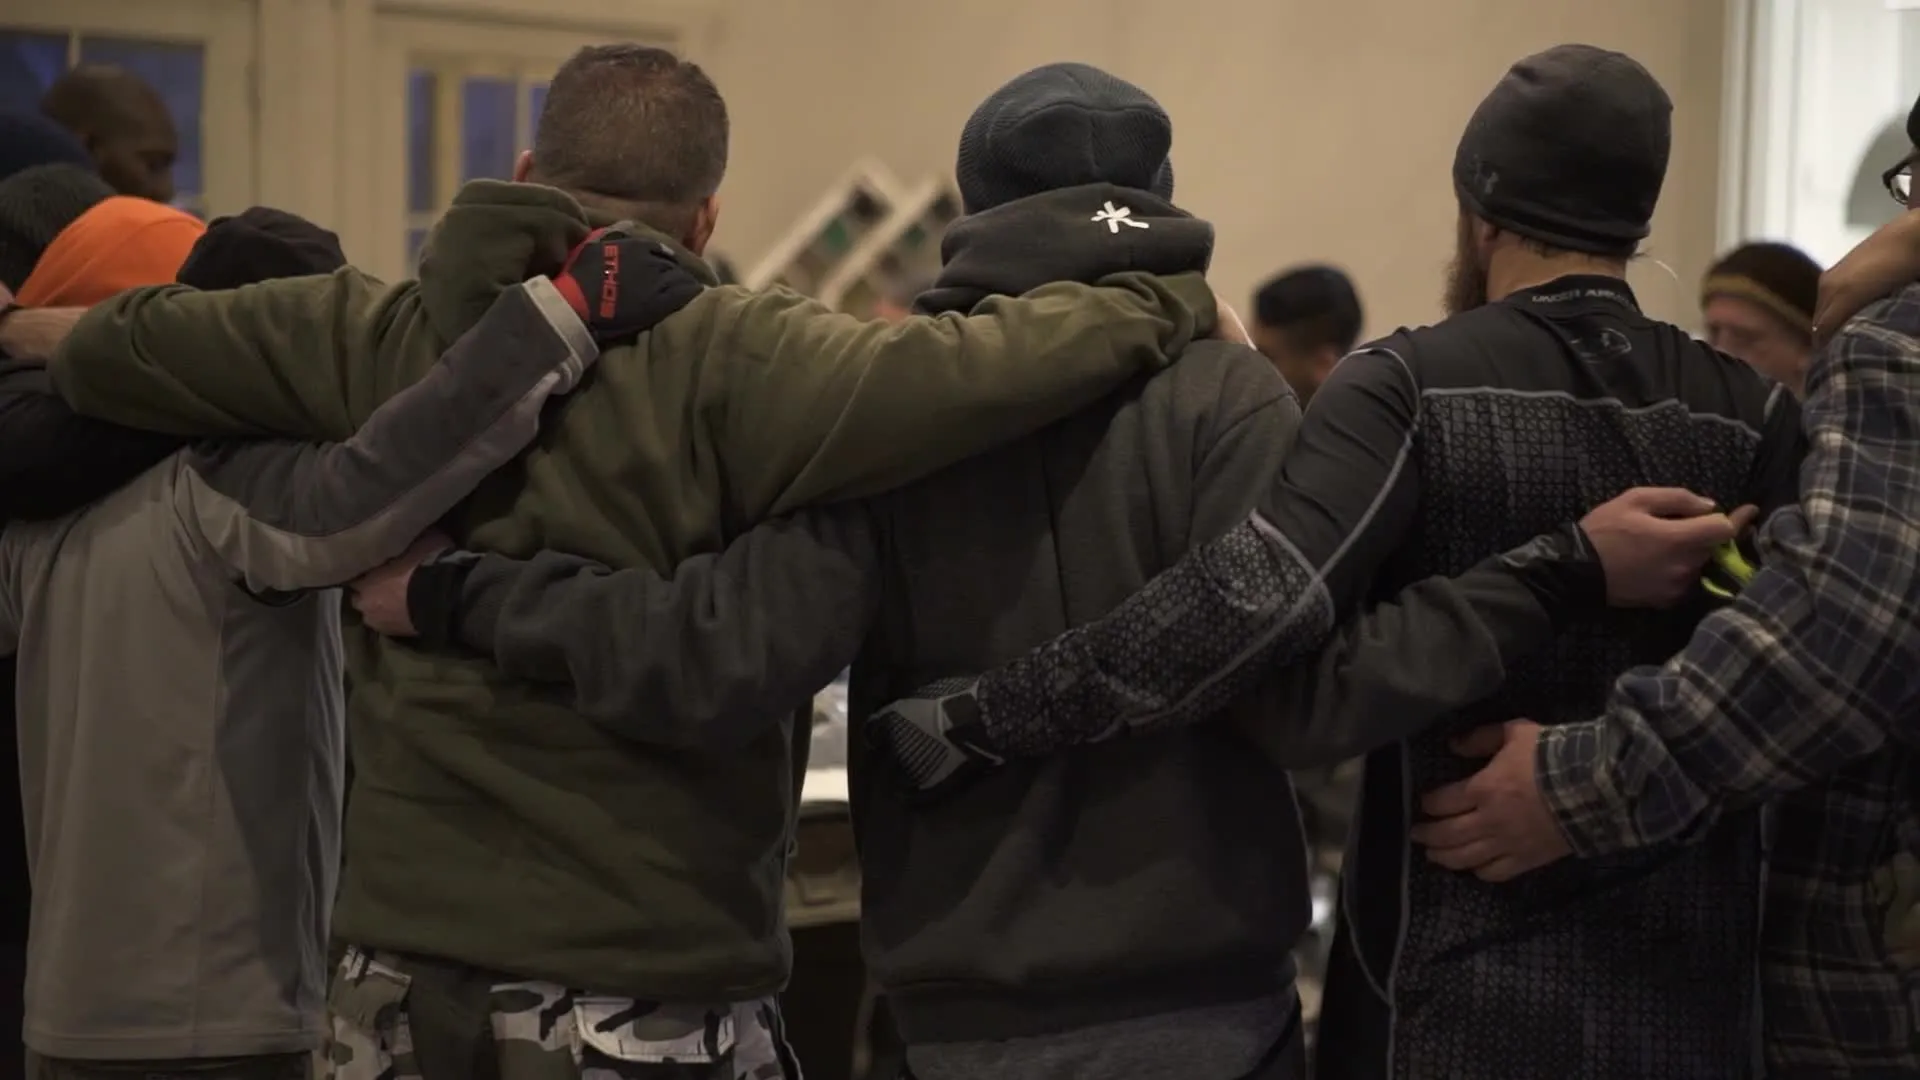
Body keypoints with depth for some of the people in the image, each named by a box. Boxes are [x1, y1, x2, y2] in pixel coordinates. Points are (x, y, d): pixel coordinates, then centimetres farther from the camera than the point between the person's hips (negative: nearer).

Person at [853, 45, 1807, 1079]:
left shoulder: (1412, 386, -12)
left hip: (1456, 983, -3)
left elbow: (1259, 592, -26)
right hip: (1690, 992, 3)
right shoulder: (1750, 412, -2)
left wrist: (973, 720, -22)